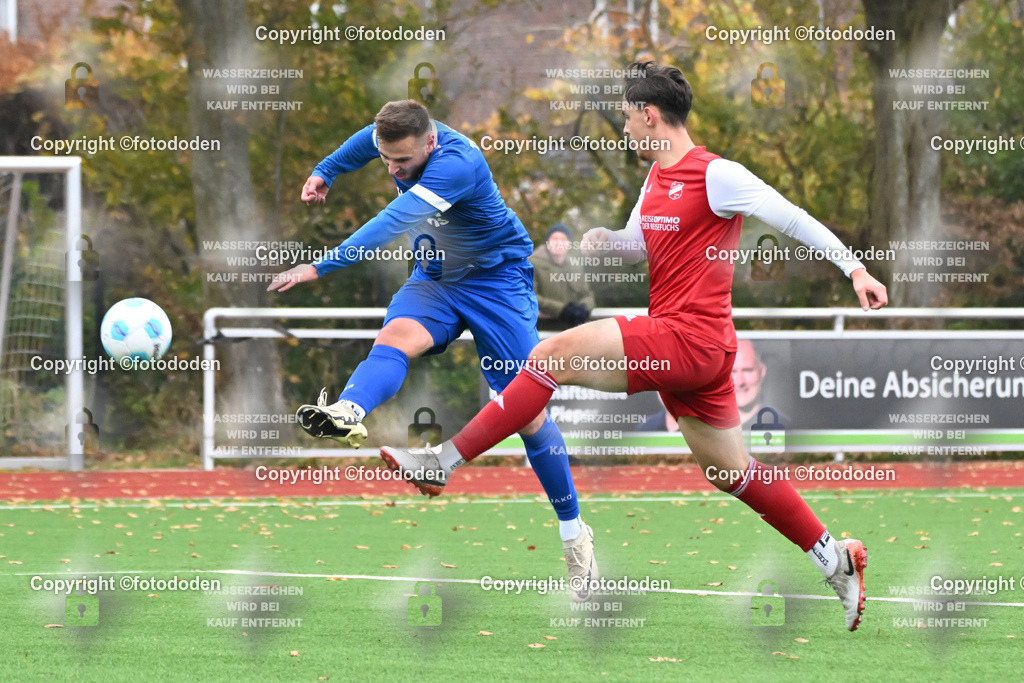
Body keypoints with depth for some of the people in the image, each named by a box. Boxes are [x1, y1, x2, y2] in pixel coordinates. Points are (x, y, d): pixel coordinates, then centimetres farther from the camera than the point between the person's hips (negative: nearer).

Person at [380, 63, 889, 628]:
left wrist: (853, 268, -13)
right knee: (730, 471, 15)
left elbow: (793, 220, -10)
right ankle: (835, 559, 21)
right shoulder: (657, 176, 16)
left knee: (553, 355, -13)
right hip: (690, 349, 10)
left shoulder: (716, 176, -12)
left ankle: (444, 459, -11)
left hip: (689, 339, -10)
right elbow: (640, 244, 29)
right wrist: (606, 239, 7)